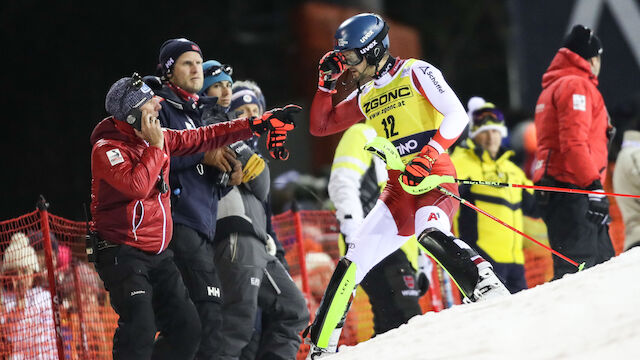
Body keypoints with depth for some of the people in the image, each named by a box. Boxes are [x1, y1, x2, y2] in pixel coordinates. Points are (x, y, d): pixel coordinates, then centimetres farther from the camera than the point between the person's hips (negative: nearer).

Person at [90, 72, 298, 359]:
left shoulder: (159, 138, 8)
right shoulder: (106, 148, -15)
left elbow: (202, 139, 17)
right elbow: (137, 185, -31)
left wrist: (258, 125, 16)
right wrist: (155, 146, -19)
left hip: (158, 254, 8)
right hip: (122, 254, -8)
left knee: (186, 331, 4)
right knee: (139, 332, -24)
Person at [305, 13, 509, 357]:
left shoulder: (415, 72, -2)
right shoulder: (364, 97, 18)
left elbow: (456, 115, -12)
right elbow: (319, 126, 25)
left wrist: (427, 156, -24)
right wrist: (327, 82, 13)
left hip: (435, 177, -7)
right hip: (398, 188, 7)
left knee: (430, 232, -39)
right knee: (352, 261, 2)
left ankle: (487, 287, -44)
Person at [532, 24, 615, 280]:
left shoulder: (553, 87, 27)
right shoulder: (575, 85, -6)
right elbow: (573, 142, -18)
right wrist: (594, 185, -22)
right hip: (571, 191, -11)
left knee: (603, 264, 7)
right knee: (576, 268, -19)